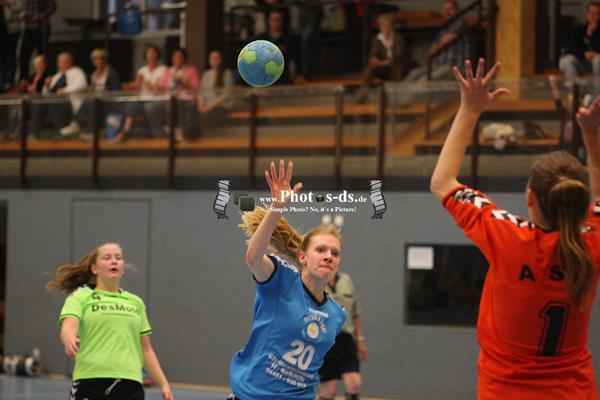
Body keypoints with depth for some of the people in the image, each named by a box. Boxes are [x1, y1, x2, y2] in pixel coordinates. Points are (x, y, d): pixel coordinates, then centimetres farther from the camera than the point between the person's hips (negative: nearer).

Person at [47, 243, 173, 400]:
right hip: (90, 381, -3)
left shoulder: (136, 303, 17)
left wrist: (163, 384, 14)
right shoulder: (80, 297, 5)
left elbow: (146, 350, 21)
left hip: (129, 384, 3)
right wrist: (70, 340, -37)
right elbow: (68, 328, -14)